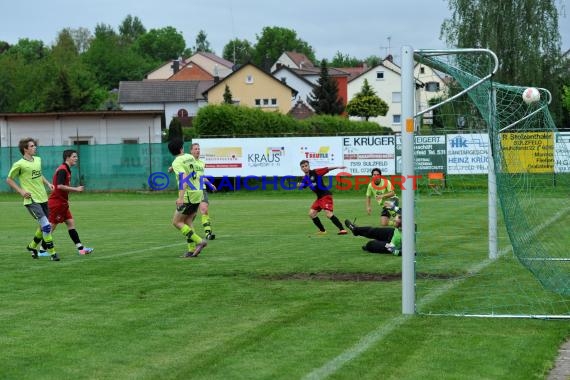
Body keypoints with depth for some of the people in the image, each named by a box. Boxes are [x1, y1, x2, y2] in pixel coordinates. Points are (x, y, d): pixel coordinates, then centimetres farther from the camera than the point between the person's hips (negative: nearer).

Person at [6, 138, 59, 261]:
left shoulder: (38, 160, 10)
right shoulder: (19, 164, -11)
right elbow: (9, 180, -2)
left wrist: (47, 183, 10)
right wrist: (21, 191, -10)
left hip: (42, 198, 7)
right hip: (31, 200, -7)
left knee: (43, 227, 13)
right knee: (46, 225, -14)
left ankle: (32, 246, 35)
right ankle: (52, 253, -7)